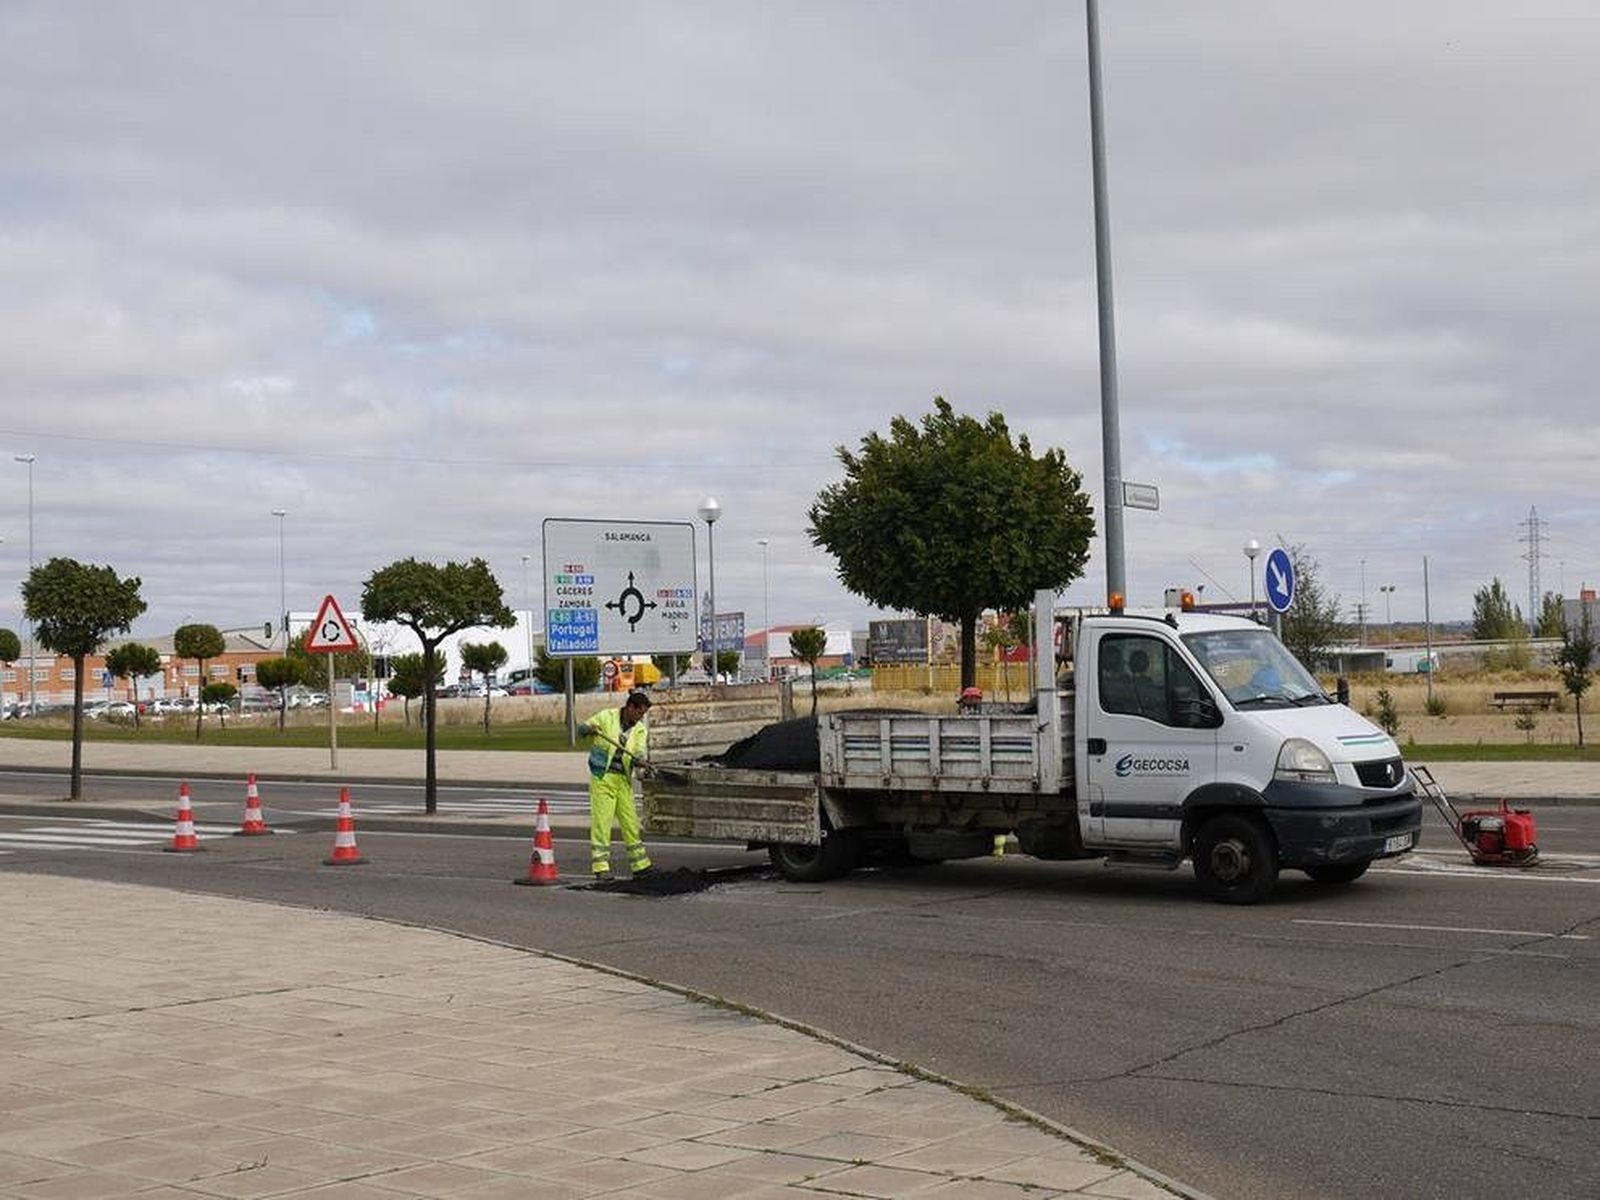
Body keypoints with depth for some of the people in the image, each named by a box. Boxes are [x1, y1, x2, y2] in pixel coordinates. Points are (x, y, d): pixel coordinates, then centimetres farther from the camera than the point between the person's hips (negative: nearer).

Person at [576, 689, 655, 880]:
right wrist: (589, 729, -21)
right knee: (601, 822, -6)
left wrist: (641, 760, -29)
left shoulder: (641, 731, 6)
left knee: (631, 822, 9)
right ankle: (600, 867, -3)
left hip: (623, 779, 4)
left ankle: (640, 865, 19)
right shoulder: (607, 717, -3)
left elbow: (640, 755, -6)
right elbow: (581, 729, 2)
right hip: (602, 777, -4)